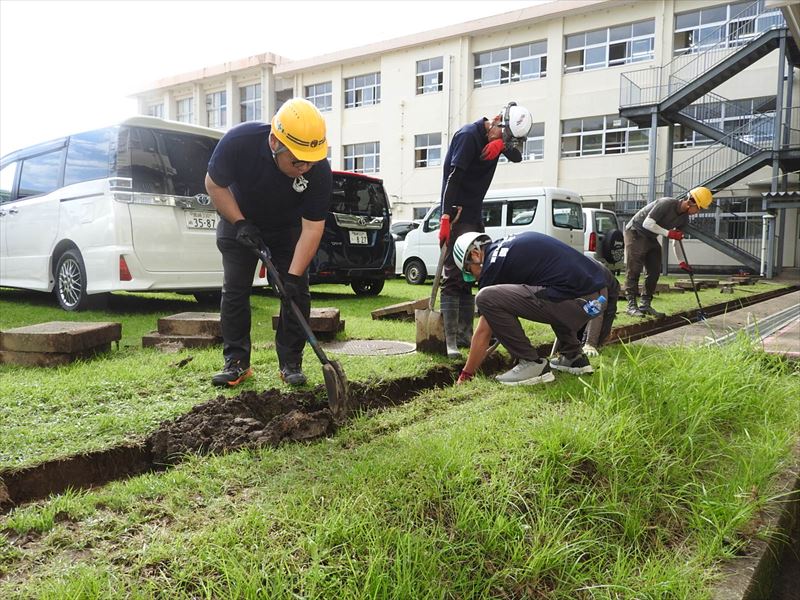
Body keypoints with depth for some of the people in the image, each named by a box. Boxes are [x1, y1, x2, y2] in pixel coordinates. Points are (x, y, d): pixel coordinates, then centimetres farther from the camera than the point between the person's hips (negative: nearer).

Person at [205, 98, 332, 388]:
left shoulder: (319, 170, -32)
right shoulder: (239, 141, -34)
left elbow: (312, 227, -28)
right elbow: (214, 184, -15)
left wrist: (294, 276, -33)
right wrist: (240, 223, -24)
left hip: (288, 229, 0)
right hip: (239, 222, 0)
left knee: (296, 293, -7)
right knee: (234, 291, -4)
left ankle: (291, 363, 3)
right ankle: (236, 362, 5)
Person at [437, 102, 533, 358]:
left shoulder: (494, 138, 11)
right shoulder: (469, 135, -14)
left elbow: (517, 156, 0)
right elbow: (453, 177, -22)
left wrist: (503, 144, -22)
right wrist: (446, 218, -29)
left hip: (474, 216, 9)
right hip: (458, 216, -9)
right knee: (454, 277, -12)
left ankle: (465, 334, 15)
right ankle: (451, 340, -13)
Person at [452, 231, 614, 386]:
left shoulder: (493, 264, 2)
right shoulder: (514, 243, 24)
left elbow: (483, 332, 6)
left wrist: (465, 374, 16)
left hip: (578, 300, -9)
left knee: (487, 298, -10)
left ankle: (532, 364, -1)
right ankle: (574, 357, 29)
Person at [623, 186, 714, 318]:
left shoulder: (684, 218, 1)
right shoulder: (666, 203, -24)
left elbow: (676, 241, 9)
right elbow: (647, 223, -27)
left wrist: (682, 261, 2)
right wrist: (668, 233, -25)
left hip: (651, 238, 9)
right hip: (635, 233, -9)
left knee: (654, 271, 4)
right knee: (634, 270, -11)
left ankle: (646, 305, 10)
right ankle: (631, 305, -10)